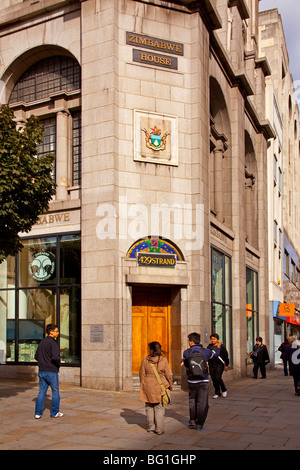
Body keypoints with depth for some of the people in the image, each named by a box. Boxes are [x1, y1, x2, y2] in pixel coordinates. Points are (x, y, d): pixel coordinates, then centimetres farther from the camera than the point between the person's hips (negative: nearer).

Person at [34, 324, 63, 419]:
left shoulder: (41, 343, 11)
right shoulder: (53, 343, -14)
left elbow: (36, 356, 19)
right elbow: (55, 357, -26)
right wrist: (58, 364, -8)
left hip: (41, 371, 7)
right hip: (51, 371, -7)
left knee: (41, 392, 10)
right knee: (55, 391, 7)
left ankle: (38, 413, 8)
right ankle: (55, 412, 13)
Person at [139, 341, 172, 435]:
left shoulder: (145, 360, -6)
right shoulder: (163, 360, -7)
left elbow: (142, 375, 2)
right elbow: (168, 374, -2)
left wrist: (142, 386, 15)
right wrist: (170, 385, 13)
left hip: (148, 386, 1)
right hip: (160, 386, -1)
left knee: (149, 407, 15)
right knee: (159, 408, 7)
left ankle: (151, 427, 19)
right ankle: (159, 429, 5)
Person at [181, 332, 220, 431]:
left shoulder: (186, 352, -7)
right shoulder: (206, 351, -4)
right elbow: (215, 354, 16)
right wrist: (218, 347, 38)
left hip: (192, 381, 1)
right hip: (204, 381, -1)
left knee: (192, 401, 19)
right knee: (202, 403, 6)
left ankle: (192, 421, 15)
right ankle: (199, 425, 9)